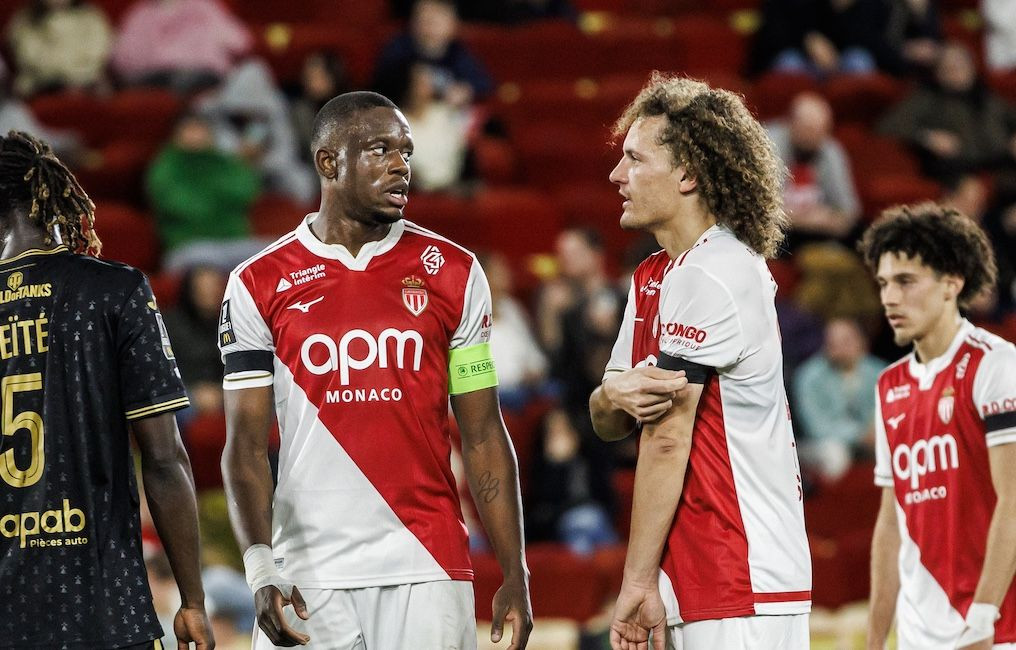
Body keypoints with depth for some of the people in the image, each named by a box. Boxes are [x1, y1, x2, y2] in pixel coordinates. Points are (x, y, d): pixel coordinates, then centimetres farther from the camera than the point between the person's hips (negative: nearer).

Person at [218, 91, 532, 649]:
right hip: (310, 580, -1)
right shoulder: (260, 285, 3)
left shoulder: (451, 273, 7)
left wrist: (515, 576, 3)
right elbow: (246, 445, 0)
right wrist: (261, 571, -13)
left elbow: (483, 436, 8)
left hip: (426, 567, 1)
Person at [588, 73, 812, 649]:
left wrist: (638, 581, -13)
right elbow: (607, 423, 15)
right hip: (701, 584, 9)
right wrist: (615, 394, -10)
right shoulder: (654, 277, 18)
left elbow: (668, 438, -13)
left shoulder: (706, 274, -13)